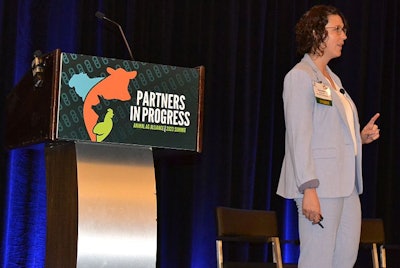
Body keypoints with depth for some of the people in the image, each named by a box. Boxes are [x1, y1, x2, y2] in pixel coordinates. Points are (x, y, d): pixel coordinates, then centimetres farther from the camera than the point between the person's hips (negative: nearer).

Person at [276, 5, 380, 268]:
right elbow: (299, 138, -14)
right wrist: (309, 189, -20)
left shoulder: (332, 79, 20)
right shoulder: (300, 76, -6)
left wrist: (361, 137, 7)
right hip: (320, 185, -9)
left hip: (346, 185, 9)